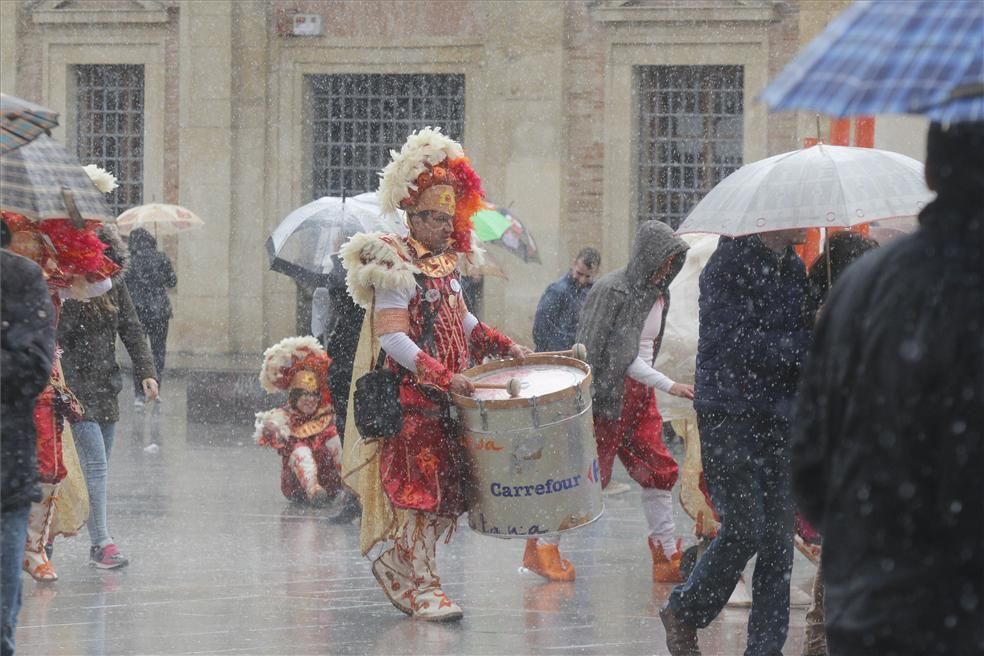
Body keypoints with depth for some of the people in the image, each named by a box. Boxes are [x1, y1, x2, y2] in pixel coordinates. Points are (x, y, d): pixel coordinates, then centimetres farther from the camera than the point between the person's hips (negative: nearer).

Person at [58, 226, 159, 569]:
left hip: (106, 389, 7)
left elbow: (132, 330, 12)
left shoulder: (115, 286, 7)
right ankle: (101, 543, -9)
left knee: (99, 467, 11)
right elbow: (56, 340, -16)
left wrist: (146, 372, 2)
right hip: (76, 390, -7)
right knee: (95, 466, -11)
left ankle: (99, 540, 18)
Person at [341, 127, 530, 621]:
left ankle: (395, 563, 21)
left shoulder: (445, 264, 14)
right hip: (413, 399, -8)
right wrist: (444, 377, -25)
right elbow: (392, 339, -20)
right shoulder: (395, 265, -13)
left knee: (448, 490, 8)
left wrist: (504, 346, 13)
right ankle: (421, 585, -1)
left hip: (449, 398, 8)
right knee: (421, 487, -7)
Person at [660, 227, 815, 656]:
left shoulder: (794, 268, 12)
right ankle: (684, 613, 12)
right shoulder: (729, 265, -10)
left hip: (779, 419, 6)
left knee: (779, 537, 2)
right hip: (730, 416, -6)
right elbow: (739, 344, -18)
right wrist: (809, 345, -17)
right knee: (744, 530, -10)